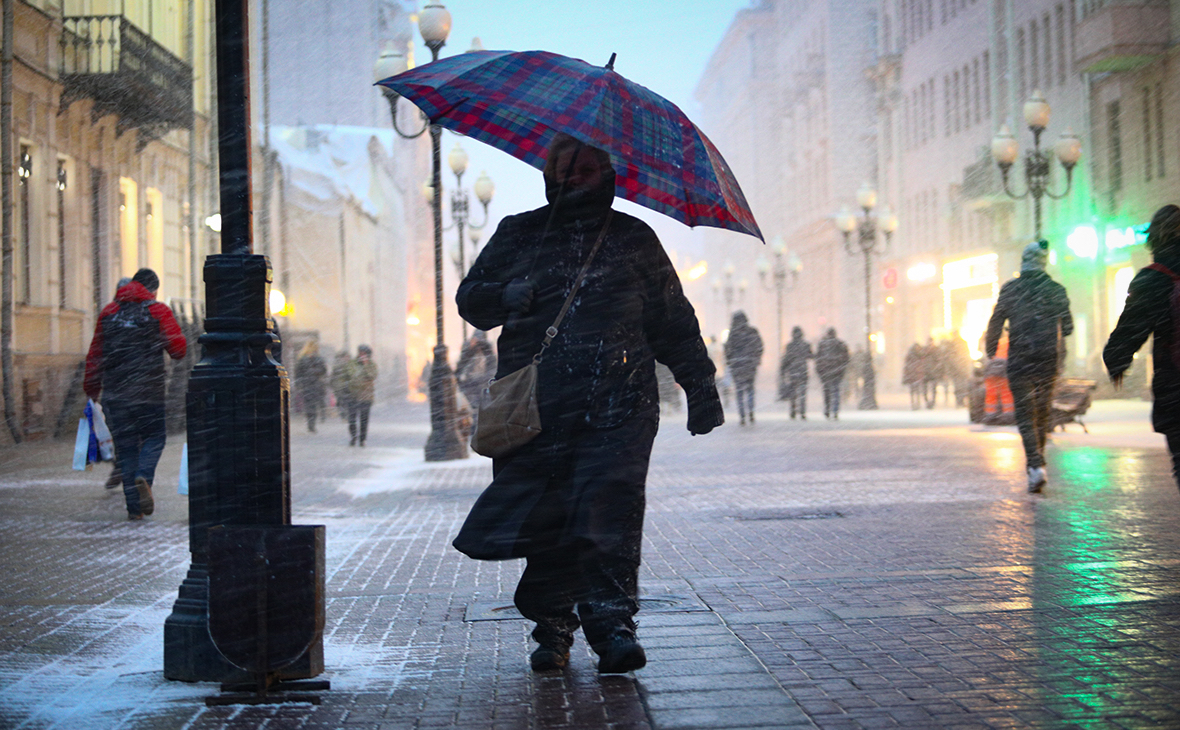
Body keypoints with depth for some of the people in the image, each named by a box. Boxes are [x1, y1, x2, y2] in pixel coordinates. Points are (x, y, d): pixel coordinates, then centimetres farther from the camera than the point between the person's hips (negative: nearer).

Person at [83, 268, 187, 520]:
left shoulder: (108, 312, 11)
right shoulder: (158, 311, 1)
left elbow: (95, 355, 12)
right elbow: (178, 349, -4)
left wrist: (92, 390, 20)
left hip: (115, 393, 3)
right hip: (149, 391, -3)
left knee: (125, 445, 7)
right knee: (155, 435, 11)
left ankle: (134, 505, 2)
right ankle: (144, 477, -18)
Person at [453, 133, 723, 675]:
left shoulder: (632, 238, 15)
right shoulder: (519, 235, 17)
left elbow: (673, 320, 18)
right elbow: (470, 299, 17)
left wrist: (700, 386, 13)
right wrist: (508, 296, -5)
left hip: (618, 403, -1)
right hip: (536, 402, 1)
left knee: (610, 504, -15)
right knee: (543, 514, -3)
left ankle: (611, 620, -14)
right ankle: (552, 625, 9)